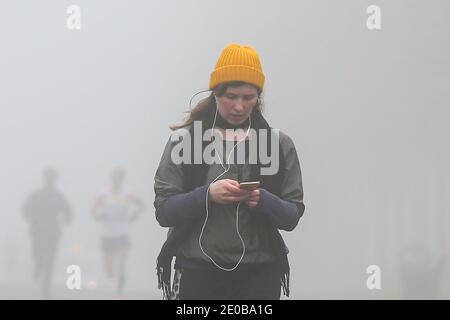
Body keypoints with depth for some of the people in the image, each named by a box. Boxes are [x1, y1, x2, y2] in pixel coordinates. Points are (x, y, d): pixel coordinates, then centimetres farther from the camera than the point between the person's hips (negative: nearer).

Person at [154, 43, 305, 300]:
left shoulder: (279, 143, 6)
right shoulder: (185, 139, 3)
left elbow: (292, 217, 5)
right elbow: (163, 211, -2)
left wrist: (263, 201, -15)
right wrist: (207, 195, -19)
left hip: (259, 273, 1)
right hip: (197, 271, -1)